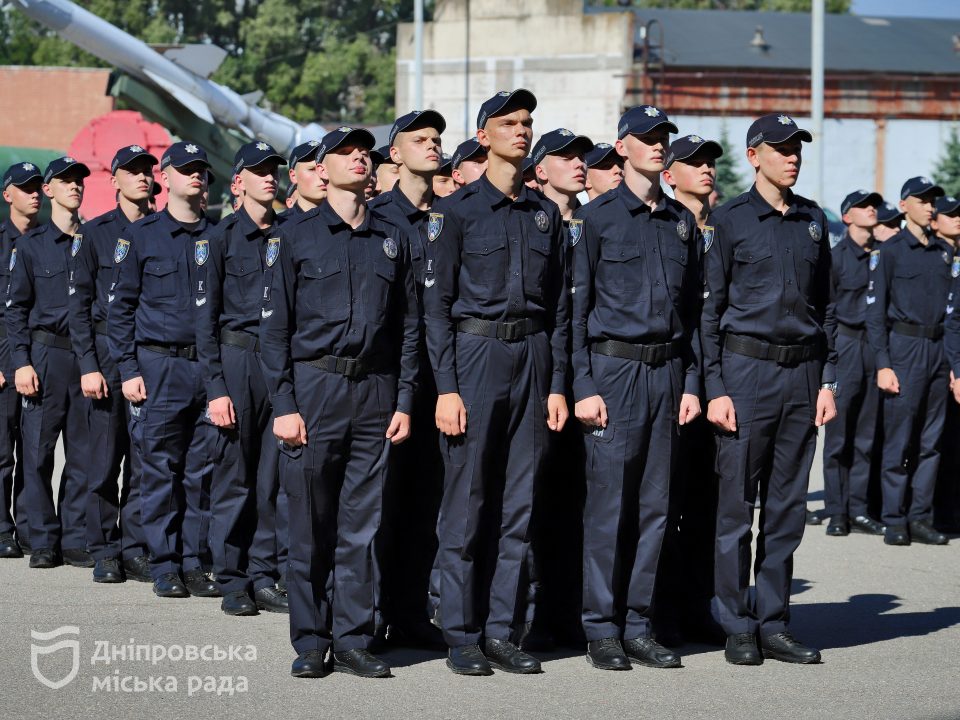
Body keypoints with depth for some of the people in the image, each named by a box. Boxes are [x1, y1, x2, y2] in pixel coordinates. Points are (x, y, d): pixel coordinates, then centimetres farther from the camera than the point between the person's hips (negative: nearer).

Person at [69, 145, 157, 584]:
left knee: (145, 457, 1)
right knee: (105, 457, -1)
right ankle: (105, 552, 7)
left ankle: (135, 548, 8)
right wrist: (88, 365, -7)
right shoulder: (96, 232, 4)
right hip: (108, 350, -2)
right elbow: (80, 302, 2)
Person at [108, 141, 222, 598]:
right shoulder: (140, 235, 4)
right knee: (160, 471, -1)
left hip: (209, 366, 2)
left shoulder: (216, 236, 10)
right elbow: (120, 307, 4)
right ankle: (165, 566, 5)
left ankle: (195, 562, 9)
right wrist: (128, 369, -4)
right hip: (159, 367, -2)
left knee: (202, 471, 3)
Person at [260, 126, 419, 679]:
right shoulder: (297, 236, 3)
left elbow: (409, 325, 12)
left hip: (376, 394, 2)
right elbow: (276, 326, 1)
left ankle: (354, 639, 8)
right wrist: (283, 404, -7)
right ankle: (310, 642, 8)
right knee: (311, 525, 0)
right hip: (315, 389, -2)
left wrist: (404, 402, 4)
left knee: (362, 525, 2)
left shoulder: (393, 239, 11)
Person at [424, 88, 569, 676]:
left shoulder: (546, 213, 12)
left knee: (521, 504, 4)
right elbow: (437, 303, -4)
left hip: (533, 357, 4)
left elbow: (558, 306, 13)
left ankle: (503, 631, 11)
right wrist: (446, 387, -11)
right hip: (475, 355, -4)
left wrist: (557, 384, 6)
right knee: (467, 502, -2)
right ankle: (462, 637, 5)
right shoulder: (457, 210, -1)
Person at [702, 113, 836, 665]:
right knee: (737, 504, -1)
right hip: (746, 370, -4)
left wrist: (828, 380, 8)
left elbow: (825, 305, 15)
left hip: (802, 372, 4)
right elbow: (709, 309, -2)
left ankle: (774, 623, 12)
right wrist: (715, 388, -8)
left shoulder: (814, 221, 12)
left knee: (788, 503, 6)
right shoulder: (729, 221, -1)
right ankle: (738, 627, 6)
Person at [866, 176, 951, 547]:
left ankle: (921, 518, 10)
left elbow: (952, 307, 16)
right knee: (899, 441, -4)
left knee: (930, 442, 5)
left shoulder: (945, 252, 13)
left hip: (938, 349, 5)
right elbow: (875, 311, -4)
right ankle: (894, 522, 1)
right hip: (904, 348, -5)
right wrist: (883, 364, -11)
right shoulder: (889, 251, -1)